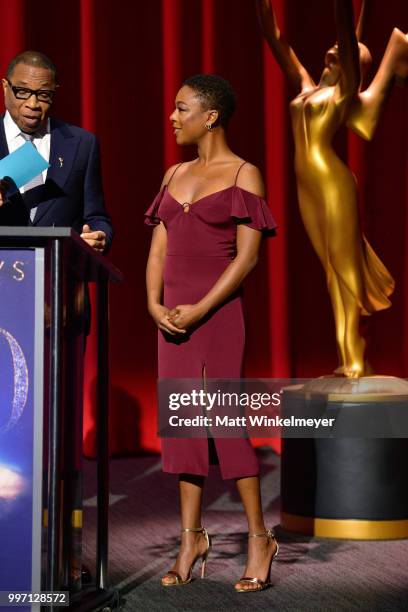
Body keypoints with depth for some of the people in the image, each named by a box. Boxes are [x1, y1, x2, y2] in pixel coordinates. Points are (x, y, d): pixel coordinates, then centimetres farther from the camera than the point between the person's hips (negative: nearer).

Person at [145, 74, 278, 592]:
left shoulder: (243, 174, -4)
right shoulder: (175, 175, 14)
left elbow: (247, 256, -10)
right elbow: (159, 248, 11)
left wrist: (200, 310, -16)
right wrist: (154, 302, -5)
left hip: (217, 308, -6)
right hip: (172, 310, 6)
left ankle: (259, 536, 4)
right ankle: (191, 536, 13)